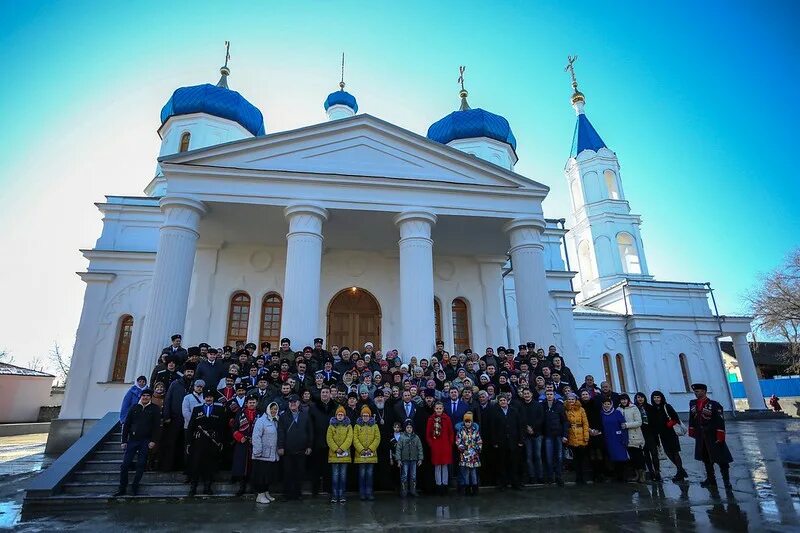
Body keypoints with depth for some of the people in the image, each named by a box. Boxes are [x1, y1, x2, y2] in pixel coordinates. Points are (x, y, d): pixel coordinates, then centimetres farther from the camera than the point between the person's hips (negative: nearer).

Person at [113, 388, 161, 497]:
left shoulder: (154, 409, 0)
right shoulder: (134, 408, 5)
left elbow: (157, 426, -3)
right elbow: (126, 425, 7)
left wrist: (153, 441, -10)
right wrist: (124, 441, 2)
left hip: (146, 441, -2)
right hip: (132, 440, 2)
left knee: (141, 465, 2)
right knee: (125, 464, 1)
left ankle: (135, 487, 17)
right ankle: (122, 488, 15)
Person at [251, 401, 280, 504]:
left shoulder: (275, 421, 13)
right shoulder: (261, 420, -11)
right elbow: (256, 437, -16)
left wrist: (279, 449, 9)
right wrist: (258, 452, -19)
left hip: (272, 455, 7)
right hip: (263, 455, -7)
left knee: (270, 475, 14)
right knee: (262, 475, 0)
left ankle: (266, 493, 27)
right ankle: (260, 496, 11)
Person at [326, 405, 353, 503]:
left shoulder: (348, 426, 6)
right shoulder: (331, 426, 6)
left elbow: (349, 439, -4)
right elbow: (329, 439, -2)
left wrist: (342, 448, -14)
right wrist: (336, 449, -13)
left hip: (345, 454, 0)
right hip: (334, 454, 0)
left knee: (343, 475, 4)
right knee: (335, 475, 0)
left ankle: (342, 495, 10)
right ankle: (334, 495, 7)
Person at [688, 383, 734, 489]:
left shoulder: (714, 405, -14)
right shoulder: (692, 403, 3)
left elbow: (720, 422, -16)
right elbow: (692, 419, 10)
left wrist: (720, 437, -18)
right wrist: (692, 432, 9)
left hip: (713, 436, -6)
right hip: (700, 437, 6)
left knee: (721, 459, 0)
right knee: (706, 459, 15)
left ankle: (726, 481, 11)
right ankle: (710, 479, 27)